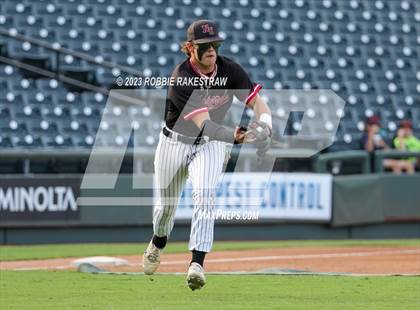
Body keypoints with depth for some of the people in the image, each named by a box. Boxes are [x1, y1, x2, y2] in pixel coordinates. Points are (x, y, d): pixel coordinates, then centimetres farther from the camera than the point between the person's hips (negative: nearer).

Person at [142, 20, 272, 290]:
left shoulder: (229, 70, -16)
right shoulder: (181, 80, -29)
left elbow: (258, 103, -18)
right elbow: (205, 125, -38)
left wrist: (264, 127, -41)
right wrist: (234, 136, -56)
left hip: (210, 146, 1)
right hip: (175, 144, -1)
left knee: (204, 196, -22)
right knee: (166, 204, 15)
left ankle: (197, 263, -29)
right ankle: (158, 244, 49)